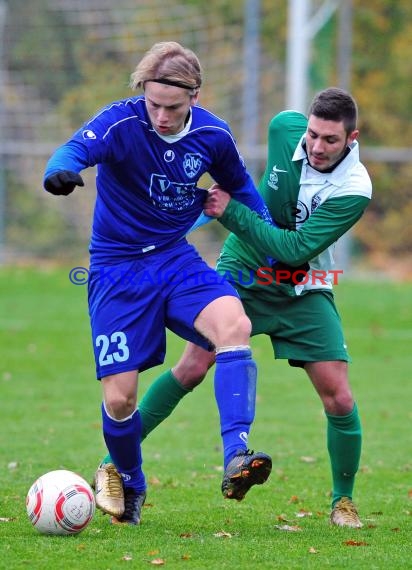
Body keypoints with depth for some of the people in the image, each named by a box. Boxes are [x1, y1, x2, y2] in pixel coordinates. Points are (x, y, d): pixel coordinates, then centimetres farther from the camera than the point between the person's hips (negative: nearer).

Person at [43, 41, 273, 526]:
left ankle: (235, 457, -32)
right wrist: (60, 171, -62)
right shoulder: (121, 122, -18)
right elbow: (79, 147, -39)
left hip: (175, 259, 3)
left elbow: (239, 185, 16)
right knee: (119, 396, -7)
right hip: (117, 268, -3)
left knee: (234, 325, -28)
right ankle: (126, 482, 25)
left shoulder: (212, 135, -4)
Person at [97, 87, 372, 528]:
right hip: (240, 272, 1)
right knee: (191, 369, -11)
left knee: (339, 399, -9)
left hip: (302, 289, -1)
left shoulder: (354, 189, -24)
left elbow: (295, 249, -29)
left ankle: (343, 500, 13)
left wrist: (232, 212, -29)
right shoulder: (285, 128, -14)